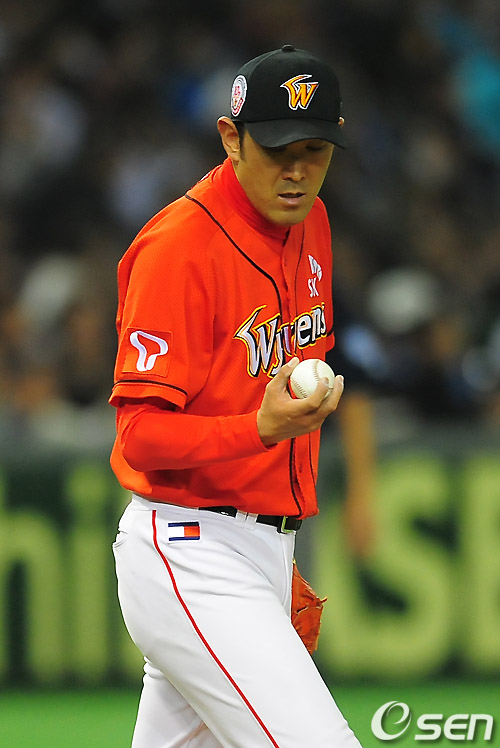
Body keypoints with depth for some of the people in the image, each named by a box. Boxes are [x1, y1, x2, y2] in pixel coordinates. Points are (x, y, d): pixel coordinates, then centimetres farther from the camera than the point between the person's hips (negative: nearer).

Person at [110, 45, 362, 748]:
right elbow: (142, 434, -19)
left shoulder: (310, 223, 10)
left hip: (269, 553, 9)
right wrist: (262, 428, -33)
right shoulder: (180, 246, -17)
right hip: (191, 554, -9)